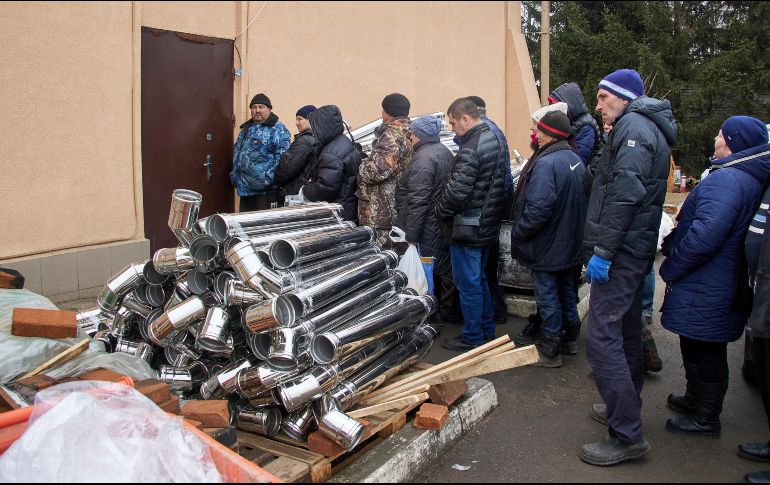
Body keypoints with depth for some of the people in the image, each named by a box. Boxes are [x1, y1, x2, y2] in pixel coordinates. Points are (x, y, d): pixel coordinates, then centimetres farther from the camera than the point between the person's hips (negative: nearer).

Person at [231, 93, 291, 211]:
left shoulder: (278, 130, -4)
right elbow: (236, 153, 25)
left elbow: (282, 157, -14)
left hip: (268, 190, -7)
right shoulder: (246, 129, 20)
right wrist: (235, 175, 14)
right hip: (245, 189, 7)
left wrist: (269, 178, -20)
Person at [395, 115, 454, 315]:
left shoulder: (423, 158, -19)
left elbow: (418, 201, -23)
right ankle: (438, 312, 30)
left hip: (426, 231, -10)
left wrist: (411, 235, -21)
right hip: (442, 228, 10)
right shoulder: (445, 152, 13)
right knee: (437, 272, 18)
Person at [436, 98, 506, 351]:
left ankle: (472, 337, 12)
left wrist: (440, 211, -7)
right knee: (479, 278, 20)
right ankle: (487, 329, 31)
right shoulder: (493, 139, 8)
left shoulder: (470, 150, -22)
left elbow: (456, 192, -24)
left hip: (468, 229, -10)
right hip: (488, 224, 10)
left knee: (468, 283, 2)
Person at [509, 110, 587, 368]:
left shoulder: (546, 163, -24)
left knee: (547, 296, 2)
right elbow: (581, 201, 14)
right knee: (566, 289, 22)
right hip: (570, 245, 9)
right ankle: (571, 337, 36)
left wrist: (518, 233, -16)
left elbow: (538, 208, -29)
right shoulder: (576, 160, 6)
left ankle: (550, 351, 12)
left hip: (547, 246, -9)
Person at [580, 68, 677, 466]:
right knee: (626, 333, 19)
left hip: (621, 253, -11)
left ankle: (627, 436, -8)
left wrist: (603, 250, -23)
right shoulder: (647, 128, 21)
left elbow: (625, 193, -24)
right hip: (637, 250, 11)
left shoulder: (633, 127, -11)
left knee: (602, 337, -12)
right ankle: (626, 407, 33)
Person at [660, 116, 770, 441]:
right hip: (727, 285, 10)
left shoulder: (726, 179, -24)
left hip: (706, 290, -10)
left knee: (704, 353, 5)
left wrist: (670, 268, -18)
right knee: (701, 349, 23)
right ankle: (696, 401, 39)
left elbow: (704, 235, -32)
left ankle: (705, 419, 19)